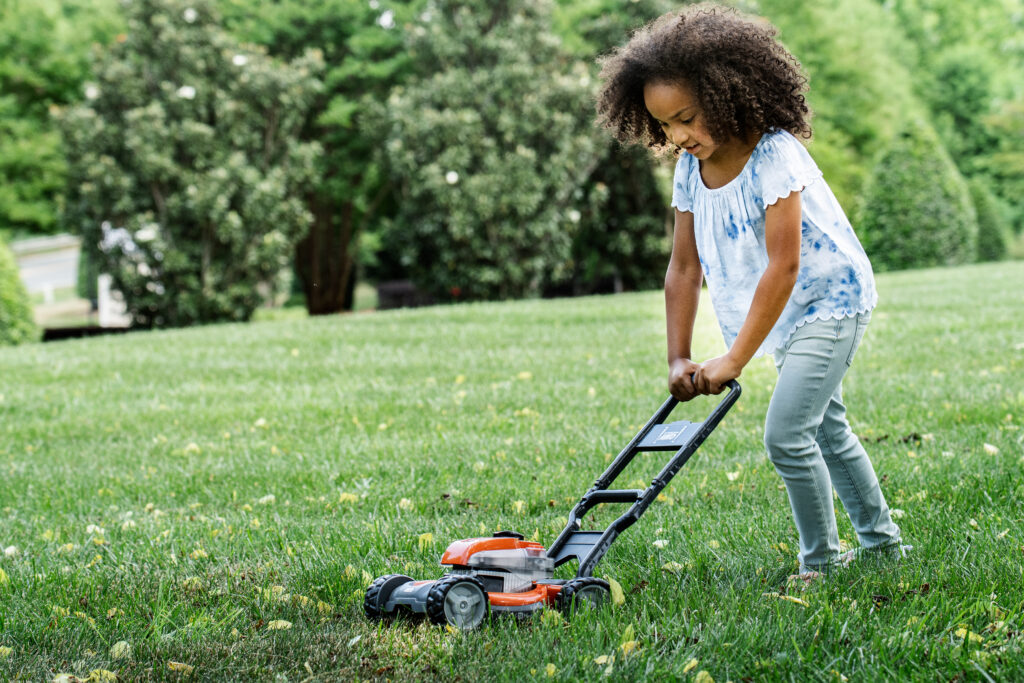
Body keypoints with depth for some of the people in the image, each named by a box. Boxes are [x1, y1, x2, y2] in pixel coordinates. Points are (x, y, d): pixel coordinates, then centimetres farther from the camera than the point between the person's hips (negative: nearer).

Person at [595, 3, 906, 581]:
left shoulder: (774, 155, -27)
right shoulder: (690, 169, -4)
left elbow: (783, 267, -30)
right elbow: (684, 267, -2)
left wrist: (734, 361, -28)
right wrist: (680, 359, -9)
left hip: (830, 300, -9)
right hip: (790, 316, 9)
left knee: (787, 433, -16)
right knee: (826, 429, 19)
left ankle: (821, 562, 0)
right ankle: (881, 539, 35)